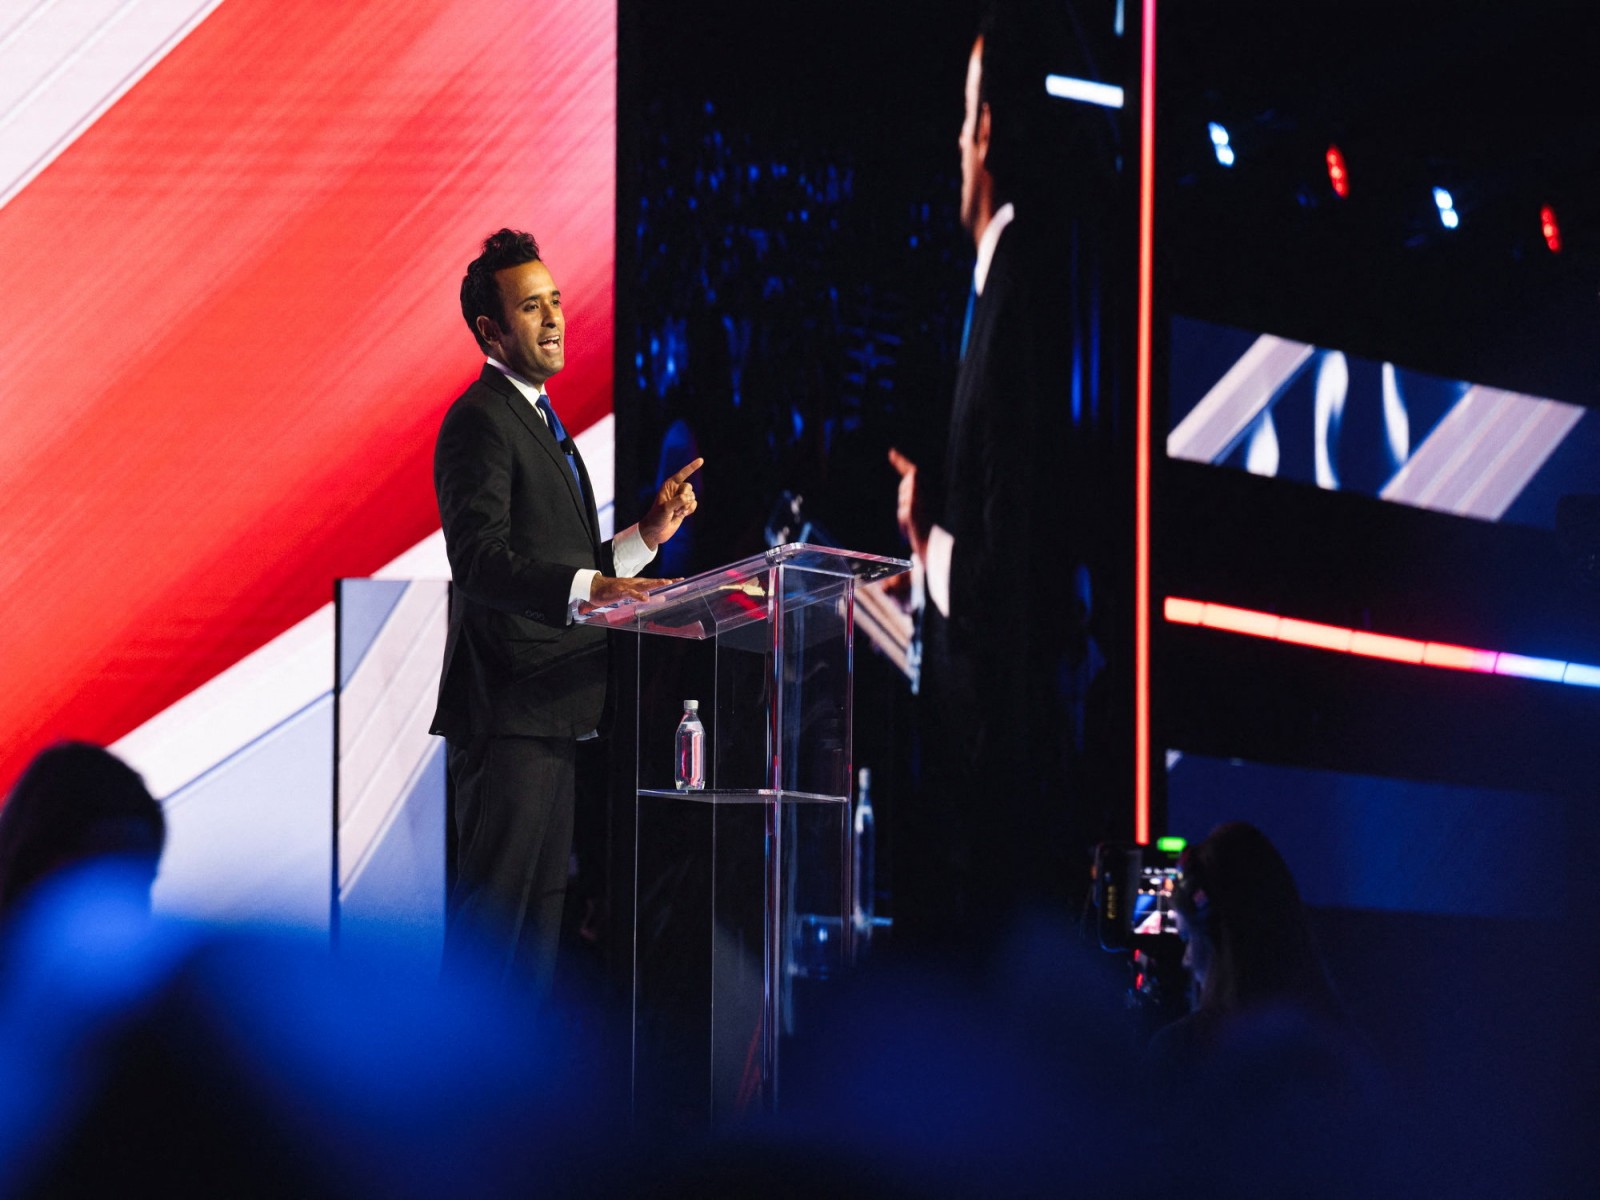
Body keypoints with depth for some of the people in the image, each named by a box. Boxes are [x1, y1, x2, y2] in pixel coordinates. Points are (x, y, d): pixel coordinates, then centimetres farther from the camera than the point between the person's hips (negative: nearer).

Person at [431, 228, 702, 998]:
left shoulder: (538, 420, 22)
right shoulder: (481, 420, -10)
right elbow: (481, 560, -24)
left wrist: (647, 538, 13)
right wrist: (587, 586, -36)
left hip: (549, 713, 10)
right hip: (506, 711, -10)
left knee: (540, 909, 14)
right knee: (491, 907, -10)